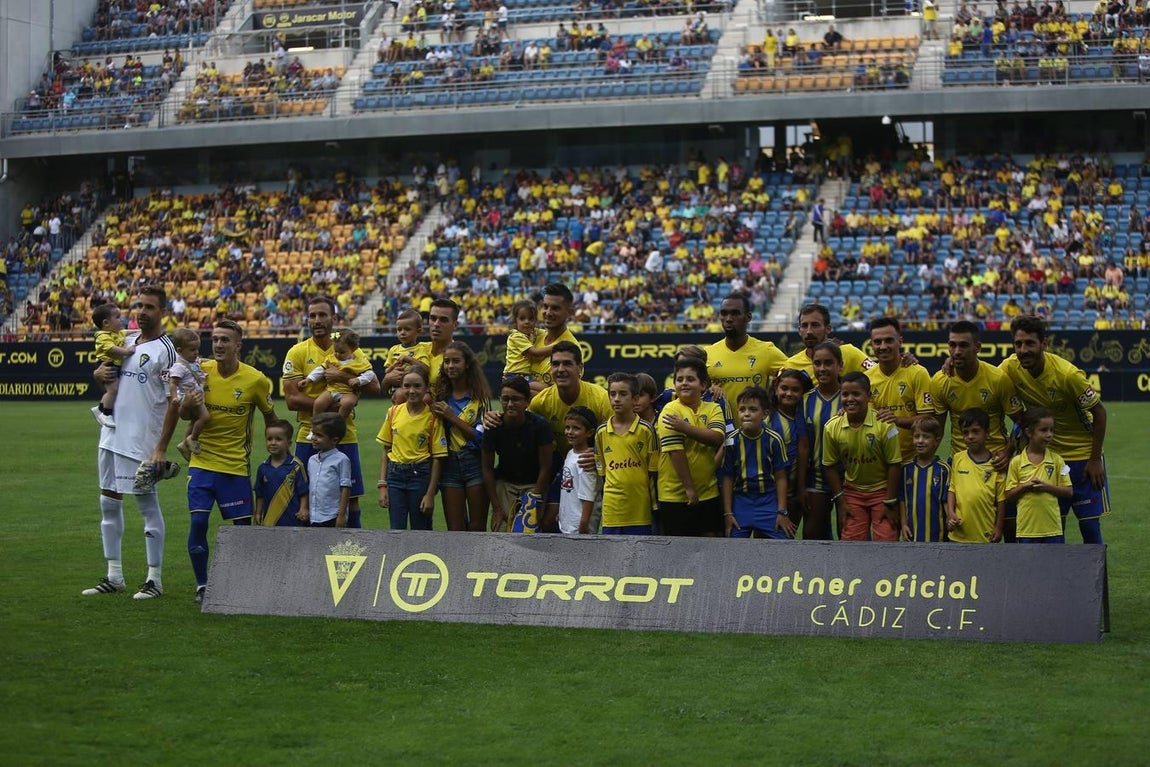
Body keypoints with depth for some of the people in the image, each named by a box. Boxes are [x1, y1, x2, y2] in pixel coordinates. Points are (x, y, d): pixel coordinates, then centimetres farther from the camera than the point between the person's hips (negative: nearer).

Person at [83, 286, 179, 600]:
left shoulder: (165, 350, -9)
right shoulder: (125, 341, 13)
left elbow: (174, 403, -13)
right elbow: (104, 371, 28)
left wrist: (162, 448, -18)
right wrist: (100, 372, 1)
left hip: (142, 441, -8)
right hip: (112, 434, 8)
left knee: (148, 506, -2)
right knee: (109, 504, 11)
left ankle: (154, 579, 5)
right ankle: (114, 577, 19)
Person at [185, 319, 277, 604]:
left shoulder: (256, 380, -8)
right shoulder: (201, 372, -2)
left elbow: (270, 417, 7)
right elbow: (182, 414, 6)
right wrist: (187, 405, -17)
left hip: (236, 465, -1)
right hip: (202, 462, 1)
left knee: (243, 526, 1)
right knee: (198, 522, -10)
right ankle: (202, 586, 4)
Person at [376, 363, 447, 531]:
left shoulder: (433, 417, -7)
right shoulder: (394, 412, 3)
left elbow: (437, 458, -6)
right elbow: (386, 450, 8)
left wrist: (430, 494, -9)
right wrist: (382, 485, 2)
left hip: (420, 475, -3)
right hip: (395, 476, 3)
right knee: (396, 531, 2)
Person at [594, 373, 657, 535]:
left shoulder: (646, 430, -2)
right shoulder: (601, 432, 5)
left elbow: (653, 471, 1)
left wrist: (655, 505, -1)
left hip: (640, 509, -2)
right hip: (612, 509, 2)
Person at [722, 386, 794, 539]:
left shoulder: (774, 440, -7)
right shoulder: (732, 441, -5)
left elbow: (780, 477, -2)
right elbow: (727, 478, -1)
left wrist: (782, 512, -4)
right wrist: (727, 513, -2)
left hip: (769, 501, -1)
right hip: (740, 501, 1)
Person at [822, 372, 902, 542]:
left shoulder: (884, 425, -19)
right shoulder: (832, 427, -10)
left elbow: (894, 465, -12)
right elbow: (830, 466, 1)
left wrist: (890, 503, -11)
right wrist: (840, 501, -1)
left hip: (882, 490, -3)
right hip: (852, 492, 3)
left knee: (886, 540, -5)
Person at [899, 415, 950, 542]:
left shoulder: (943, 469, -6)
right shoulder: (906, 468, 3)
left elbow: (947, 500, -3)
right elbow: (902, 499, 7)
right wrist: (904, 524, 1)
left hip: (936, 531, -3)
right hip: (912, 532, 3)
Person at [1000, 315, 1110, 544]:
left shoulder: (1067, 374, -24)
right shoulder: (1010, 368, -13)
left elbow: (1099, 412, -13)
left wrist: (1095, 460, -11)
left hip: (1083, 454, -3)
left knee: (1090, 526, -2)